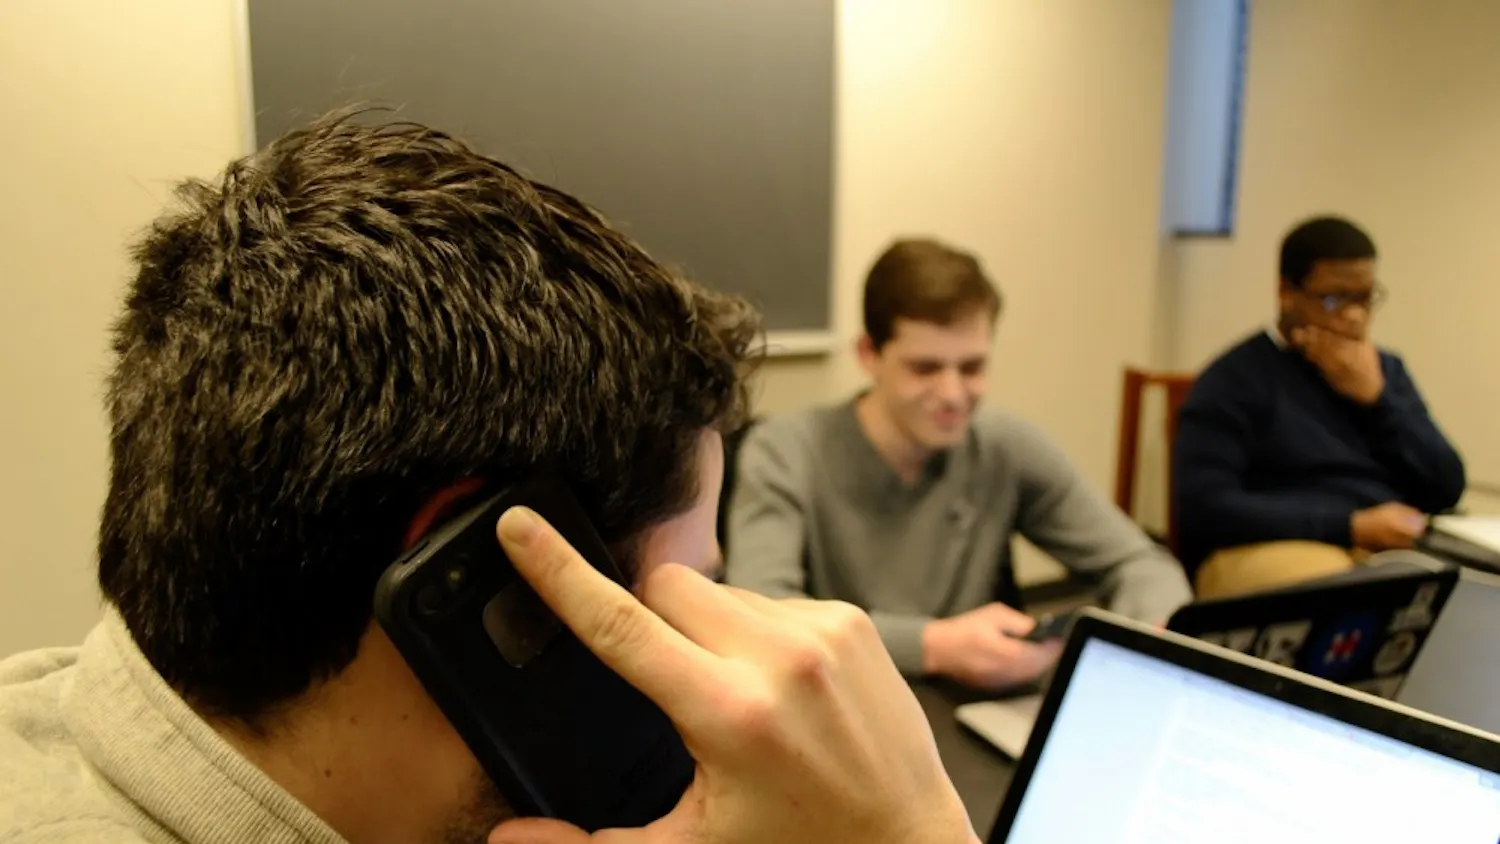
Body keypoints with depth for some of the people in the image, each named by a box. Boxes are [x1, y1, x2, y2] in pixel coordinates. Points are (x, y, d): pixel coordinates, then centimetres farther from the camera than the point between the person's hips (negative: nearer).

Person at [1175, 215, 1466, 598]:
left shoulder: (1387, 369, 18)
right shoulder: (1236, 377, -3)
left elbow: (1446, 489, 10)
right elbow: (1204, 507, -14)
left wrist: (1377, 398, -3)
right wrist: (1351, 526, -16)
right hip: (1271, 552, -5)